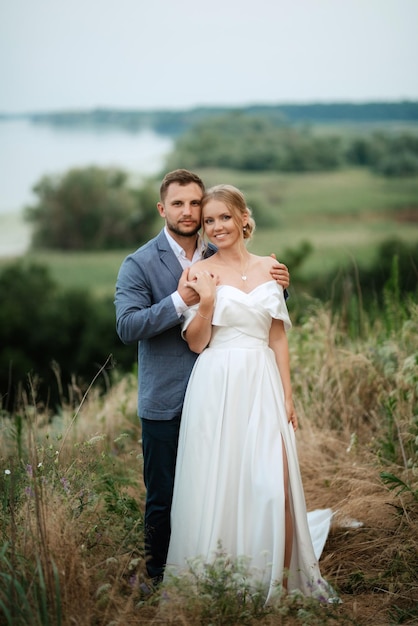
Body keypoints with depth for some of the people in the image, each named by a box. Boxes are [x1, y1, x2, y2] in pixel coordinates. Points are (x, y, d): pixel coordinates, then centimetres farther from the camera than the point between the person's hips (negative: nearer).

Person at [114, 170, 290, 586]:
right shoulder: (139, 264, -6)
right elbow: (127, 327, -16)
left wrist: (277, 286, -6)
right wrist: (179, 300, -24)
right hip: (165, 402, -3)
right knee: (162, 499, 6)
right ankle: (158, 580, 22)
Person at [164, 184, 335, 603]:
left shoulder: (269, 268, 10)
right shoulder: (200, 272, 1)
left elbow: (278, 337, 11)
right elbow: (197, 343, -2)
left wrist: (287, 395, 7)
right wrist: (207, 301, -17)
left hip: (263, 384, 2)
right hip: (217, 387, -2)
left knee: (272, 483, -4)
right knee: (218, 482, -1)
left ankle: (273, 579, 13)